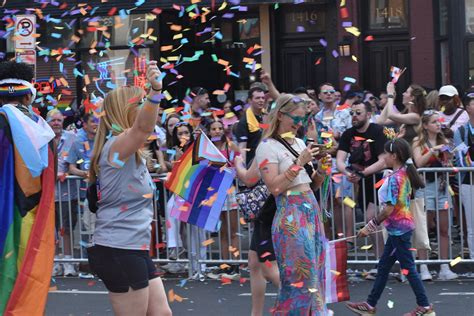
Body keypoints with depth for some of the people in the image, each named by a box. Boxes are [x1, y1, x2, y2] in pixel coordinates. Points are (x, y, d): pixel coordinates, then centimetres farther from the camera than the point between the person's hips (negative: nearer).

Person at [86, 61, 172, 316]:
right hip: (118, 252, -10)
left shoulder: (128, 152, 14)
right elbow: (143, 128, -38)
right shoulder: (116, 145, -16)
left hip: (134, 250, 10)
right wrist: (155, 91, -53)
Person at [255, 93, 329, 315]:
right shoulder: (267, 147, -6)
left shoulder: (299, 143, 15)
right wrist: (299, 163, -17)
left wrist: (320, 169, 1)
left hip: (312, 209, 7)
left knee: (314, 273, 7)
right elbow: (274, 187, -16)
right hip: (290, 214, -7)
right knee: (298, 275, -8)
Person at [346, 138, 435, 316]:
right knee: (383, 266, 14)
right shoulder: (404, 174, 8)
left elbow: (389, 209, -22)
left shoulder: (394, 178, -20)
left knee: (408, 268, -1)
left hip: (398, 229, -10)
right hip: (400, 227, 10)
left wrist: (370, 227, -15)